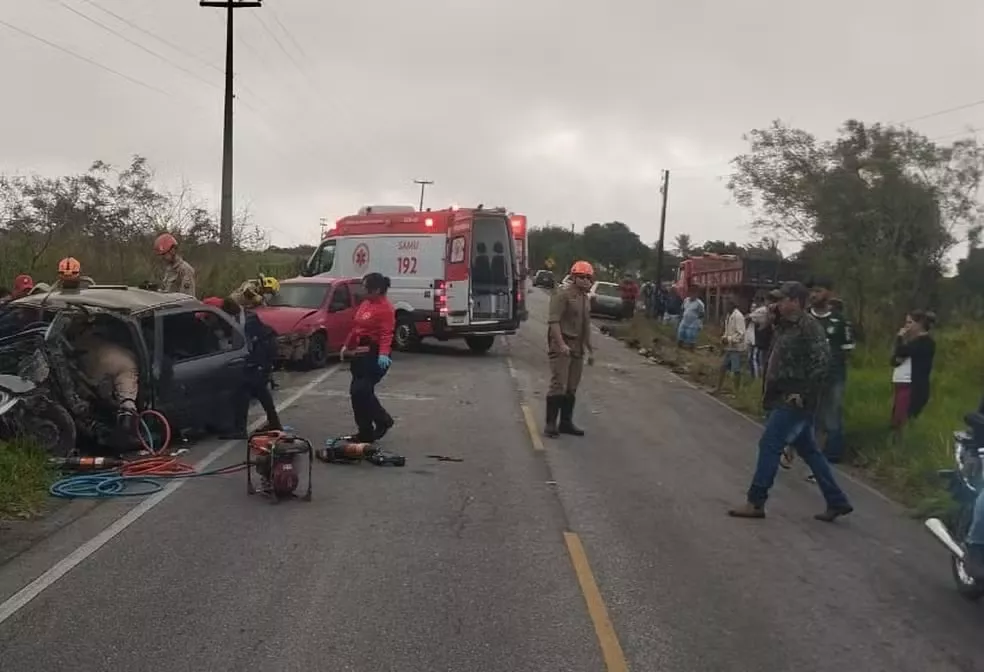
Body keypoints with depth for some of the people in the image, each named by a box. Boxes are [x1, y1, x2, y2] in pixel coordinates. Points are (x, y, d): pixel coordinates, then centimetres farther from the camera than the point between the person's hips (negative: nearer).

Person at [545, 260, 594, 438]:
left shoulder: (585, 298, 16)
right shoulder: (562, 294, -9)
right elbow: (553, 321, -18)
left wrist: (590, 350, 23)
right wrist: (561, 344, -28)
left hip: (577, 348, 8)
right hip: (561, 346, -8)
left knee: (572, 388, 10)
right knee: (558, 386, -10)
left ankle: (566, 422, 18)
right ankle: (550, 424, -5)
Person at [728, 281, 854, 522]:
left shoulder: (809, 326, -15)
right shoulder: (786, 326, 14)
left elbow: (822, 360, -23)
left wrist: (804, 392, -22)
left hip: (794, 401, -10)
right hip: (784, 398, 10)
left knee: (769, 445, -7)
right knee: (808, 450, 14)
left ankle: (755, 502, -1)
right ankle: (837, 501, 23)